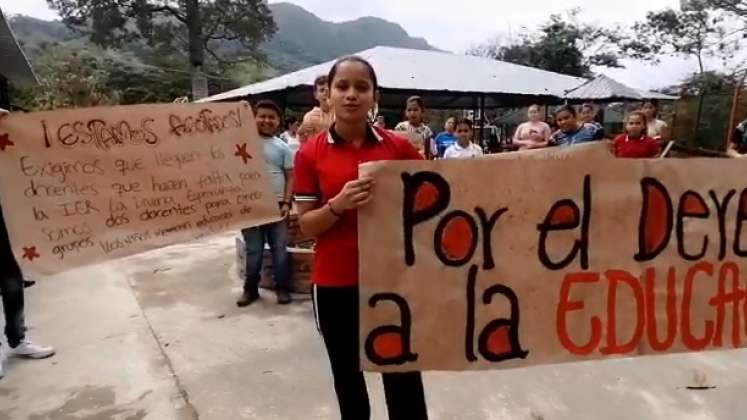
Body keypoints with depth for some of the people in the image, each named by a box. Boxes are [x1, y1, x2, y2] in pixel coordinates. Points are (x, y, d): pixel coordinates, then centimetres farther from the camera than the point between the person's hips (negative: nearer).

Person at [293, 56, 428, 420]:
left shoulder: (399, 147, -2)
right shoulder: (310, 154, -4)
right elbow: (306, 225, -3)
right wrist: (338, 205, -21)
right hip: (335, 283, 0)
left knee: (403, 376, 9)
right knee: (347, 376, 18)